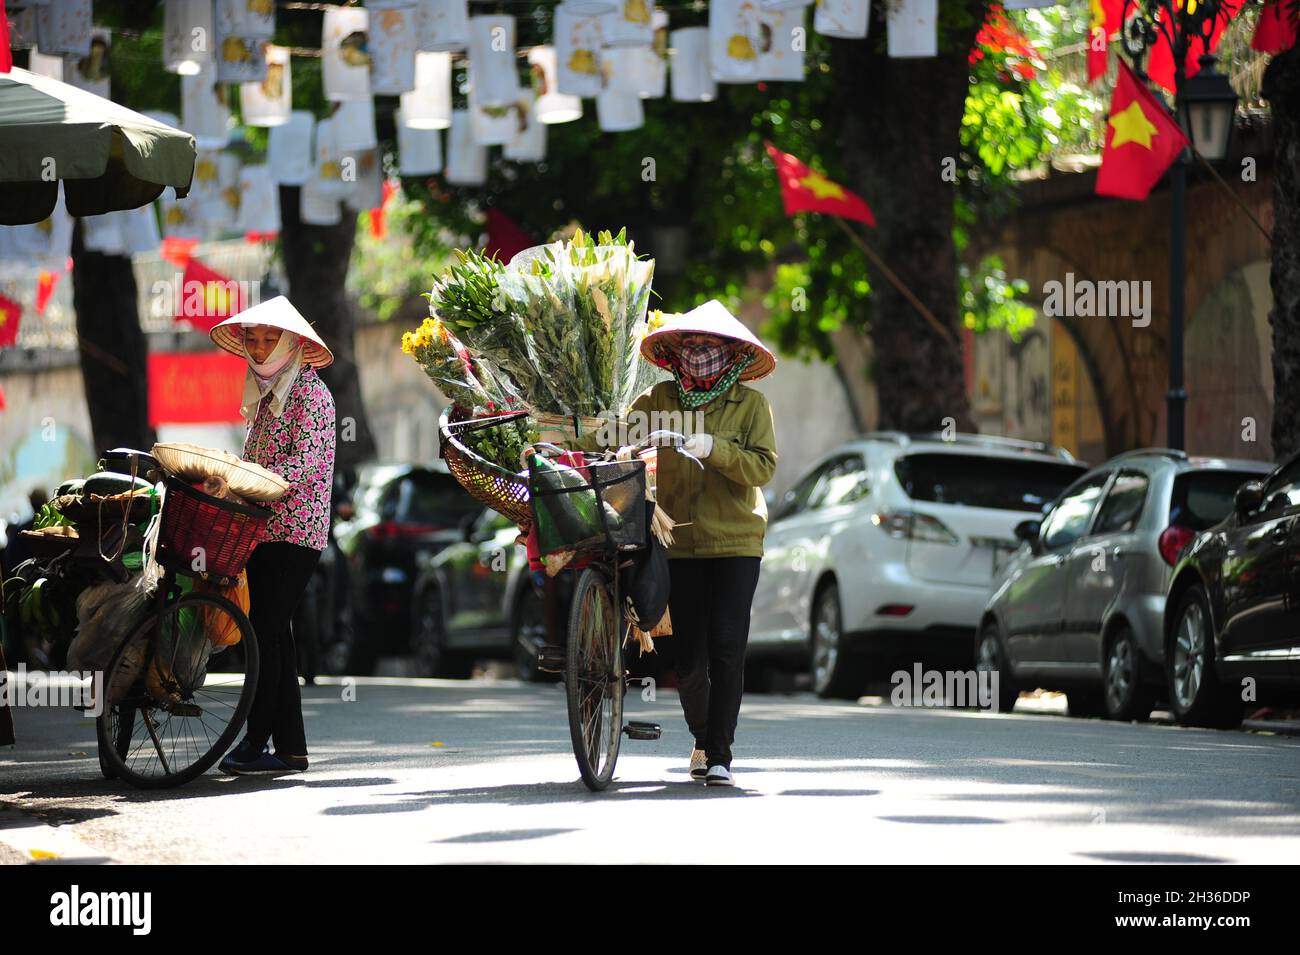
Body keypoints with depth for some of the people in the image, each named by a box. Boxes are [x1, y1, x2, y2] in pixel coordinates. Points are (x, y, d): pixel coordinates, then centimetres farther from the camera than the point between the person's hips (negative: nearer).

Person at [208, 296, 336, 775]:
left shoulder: (310, 392, -7)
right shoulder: (266, 392, 19)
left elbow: (306, 464, -18)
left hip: (294, 529, -8)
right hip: (265, 526, 8)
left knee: (266, 630, -12)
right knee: (272, 632, 5)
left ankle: (257, 741, -13)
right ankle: (290, 746, 6)